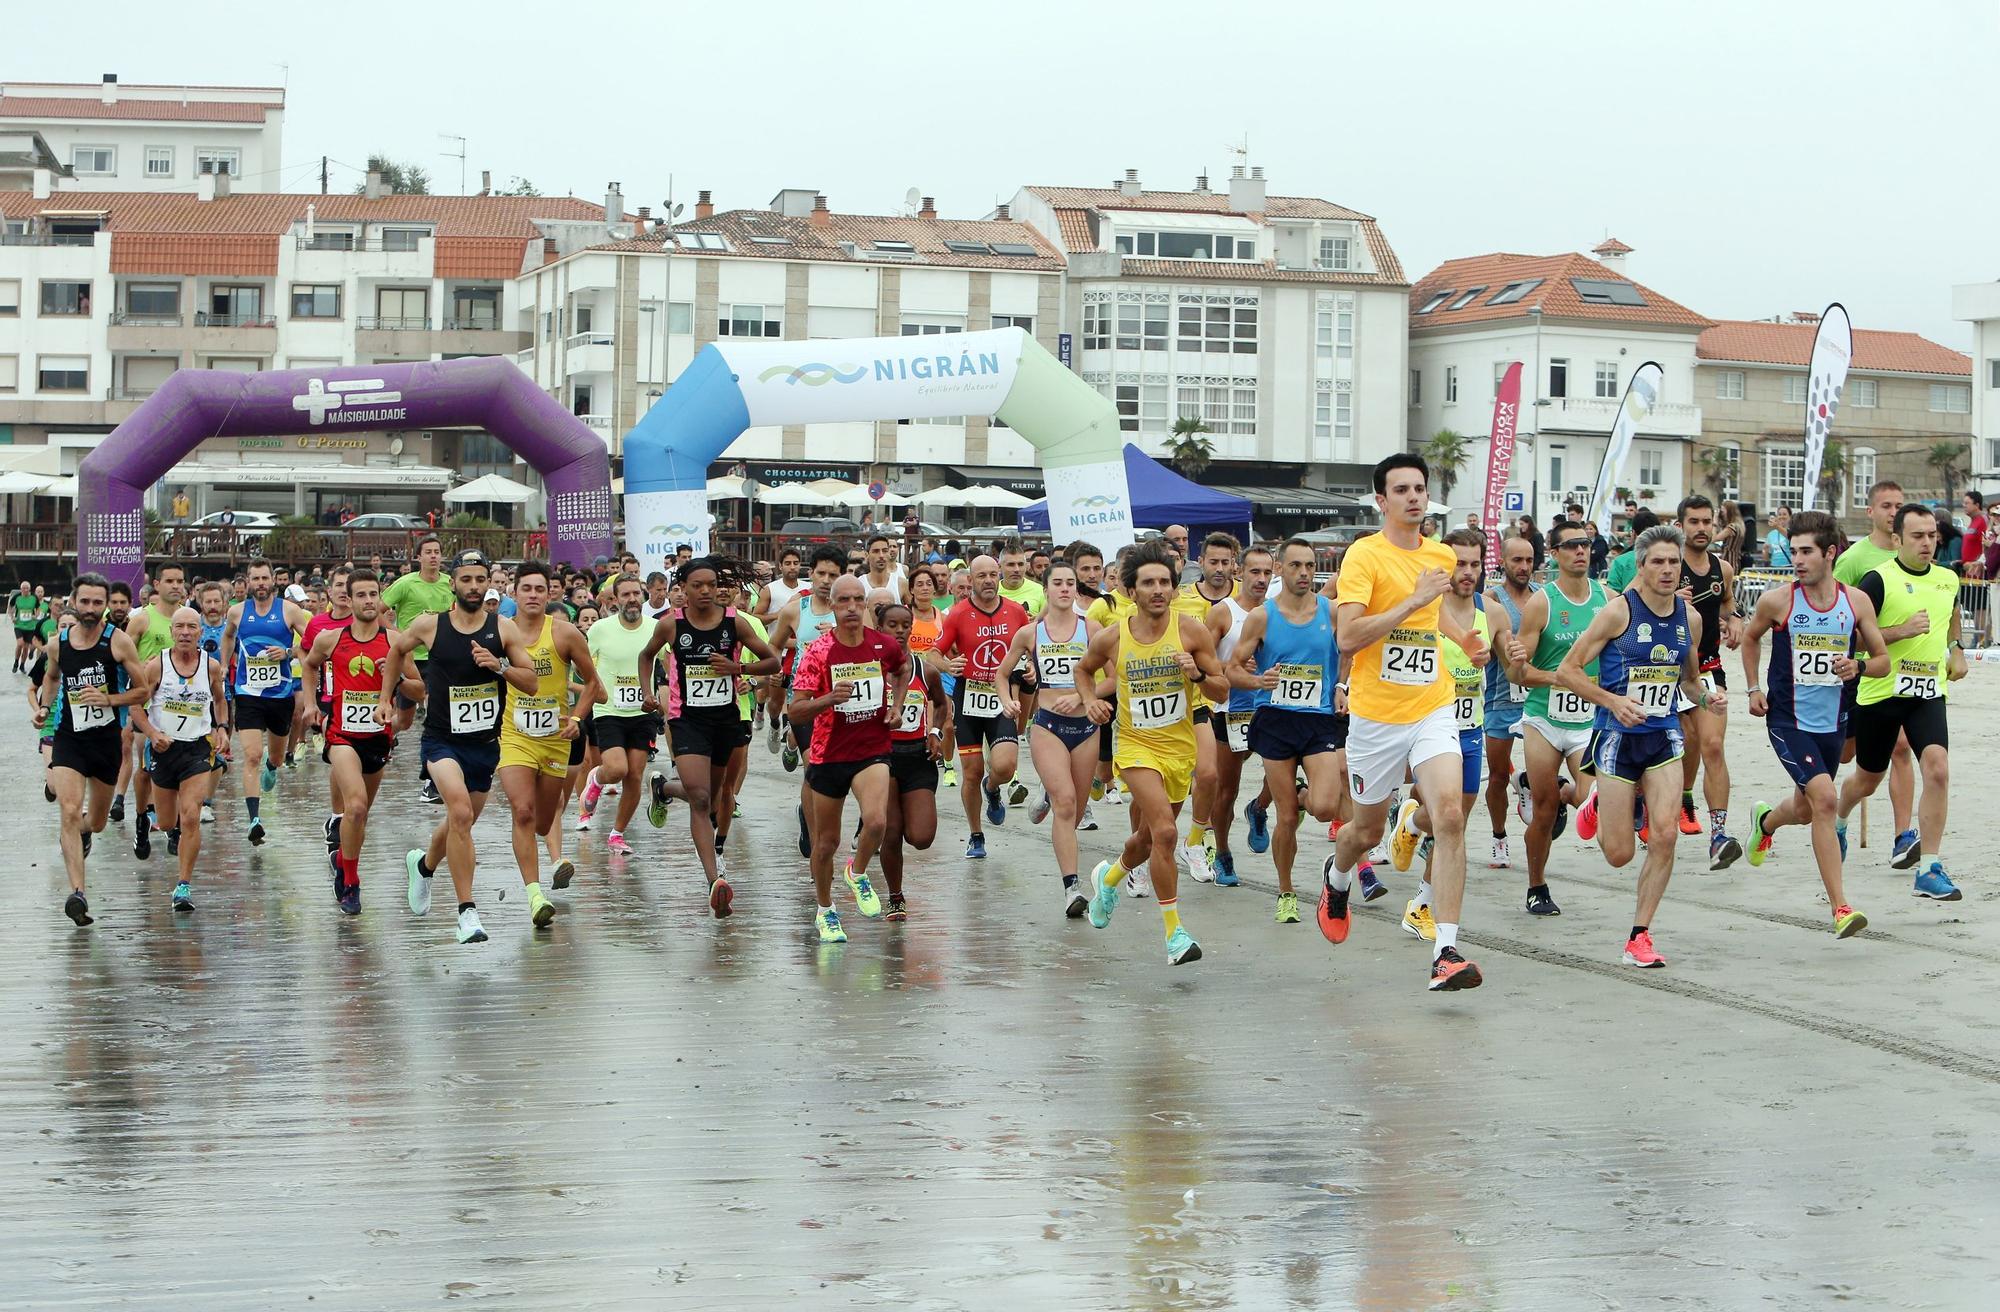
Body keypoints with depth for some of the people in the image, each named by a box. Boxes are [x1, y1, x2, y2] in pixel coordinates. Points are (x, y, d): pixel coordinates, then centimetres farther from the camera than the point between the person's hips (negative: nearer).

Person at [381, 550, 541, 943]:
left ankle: (422, 864, 53)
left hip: (485, 742, 3)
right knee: (461, 812, -26)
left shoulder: (503, 629, -3)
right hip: (442, 738, -3)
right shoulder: (430, 626, -4)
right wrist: (385, 698, 15)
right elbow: (396, 649, 17)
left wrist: (499, 665, -19)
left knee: (461, 823, 19)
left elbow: (532, 683, -3)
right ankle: (467, 911, -22)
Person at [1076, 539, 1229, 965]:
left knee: (1146, 839, 18)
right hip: (1137, 745, -2)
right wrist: (1090, 700, -3)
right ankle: (1174, 933, -15)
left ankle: (1109, 878, 53)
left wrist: (1198, 674, -23)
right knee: (1164, 831, -22)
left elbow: (1223, 692, -3)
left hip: (1180, 749, 2)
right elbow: (1084, 669, 16)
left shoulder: (1191, 630, -8)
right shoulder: (1112, 638, -6)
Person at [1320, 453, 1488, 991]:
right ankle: (1336, 877, 52)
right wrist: (1413, 602, -24)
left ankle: (1446, 953, -18)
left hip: (1431, 710, 3)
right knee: (1368, 830, 14)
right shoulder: (1364, 555, -11)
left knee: (1449, 816, -18)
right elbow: (1347, 637, -22)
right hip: (1376, 716, -3)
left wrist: (1461, 639, 14)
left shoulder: (1442, 555, 8)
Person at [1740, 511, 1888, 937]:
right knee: (1824, 798, -22)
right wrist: (1754, 689, 5)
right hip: (1788, 720, -4)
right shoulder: (1776, 601, -9)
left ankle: (1765, 821, 58)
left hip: (1833, 721, 4)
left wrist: (1859, 666, -16)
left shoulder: (1857, 602, -3)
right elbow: (1750, 637, 13)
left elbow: (1883, 660, 6)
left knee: (1805, 810, 20)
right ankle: (1840, 908, -21)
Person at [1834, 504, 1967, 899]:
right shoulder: (1878, 579, -11)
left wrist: (1956, 650, 24)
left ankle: (1930, 870, -15)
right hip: (1880, 691, -3)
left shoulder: (1948, 579, 6)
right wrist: (1901, 631, -22)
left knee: (1937, 769, -19)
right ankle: (1838, 822, 50)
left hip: (1929, 691, 3)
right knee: (1867, 780, 14)